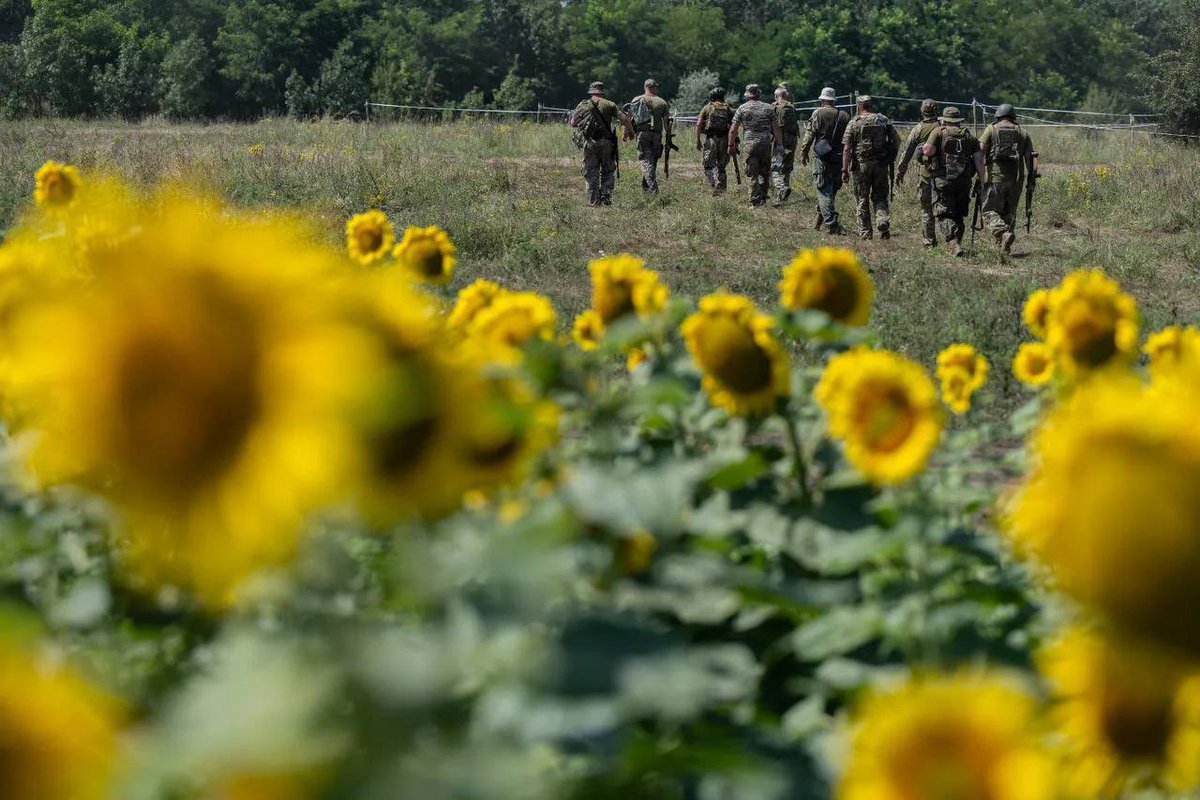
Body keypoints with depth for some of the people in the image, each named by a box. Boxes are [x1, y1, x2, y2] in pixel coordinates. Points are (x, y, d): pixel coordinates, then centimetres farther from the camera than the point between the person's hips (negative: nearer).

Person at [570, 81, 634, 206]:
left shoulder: (583, 106, 3)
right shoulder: (609, 105, 1)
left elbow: (573, 124, 5)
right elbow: (624, 119, -4)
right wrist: (630, 130, 14)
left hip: (589, 144, 0)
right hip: (606, 143, 0)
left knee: (591, 174, 7)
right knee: (608, 172, 12)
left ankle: (594, 201, 5)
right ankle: (606, 197, 1)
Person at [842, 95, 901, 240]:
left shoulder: (854, 123, -3)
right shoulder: (884, 120, 4)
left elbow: (846, 148, -7)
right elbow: (897, 140, 2)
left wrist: (845, 170, -6)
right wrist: (891, 158, 14)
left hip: (861, 164, -2)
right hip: (881, 164, 2)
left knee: (862, 200, 7)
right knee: (879, 197, 12)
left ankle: (865, 232, 9)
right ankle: (883, 221, -13)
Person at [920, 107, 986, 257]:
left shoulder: (939, 132, 0)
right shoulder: (969, 136, 11)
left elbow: (929, 150, -14)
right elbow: (979, 159, 4)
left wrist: (923, 149, 9)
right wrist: (981, 180, 7)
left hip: (943, 180, -4)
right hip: (964, 182, 4)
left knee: (945, 215, -4)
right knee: (959, 215, 17)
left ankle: (954, 244, -20)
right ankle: (957, 243, 22)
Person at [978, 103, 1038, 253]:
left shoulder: (991, 129, 5)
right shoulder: (1022, 133, 13)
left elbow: (980, 149, -8)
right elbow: (1030, 156, 4)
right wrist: (1031, 179, 6)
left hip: (996, 177, -3)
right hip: (1016, 179, 3)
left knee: (990, 212, 1)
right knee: (1009, 213, 16)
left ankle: (1003, 233, -24)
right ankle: (1005, 246, 13)